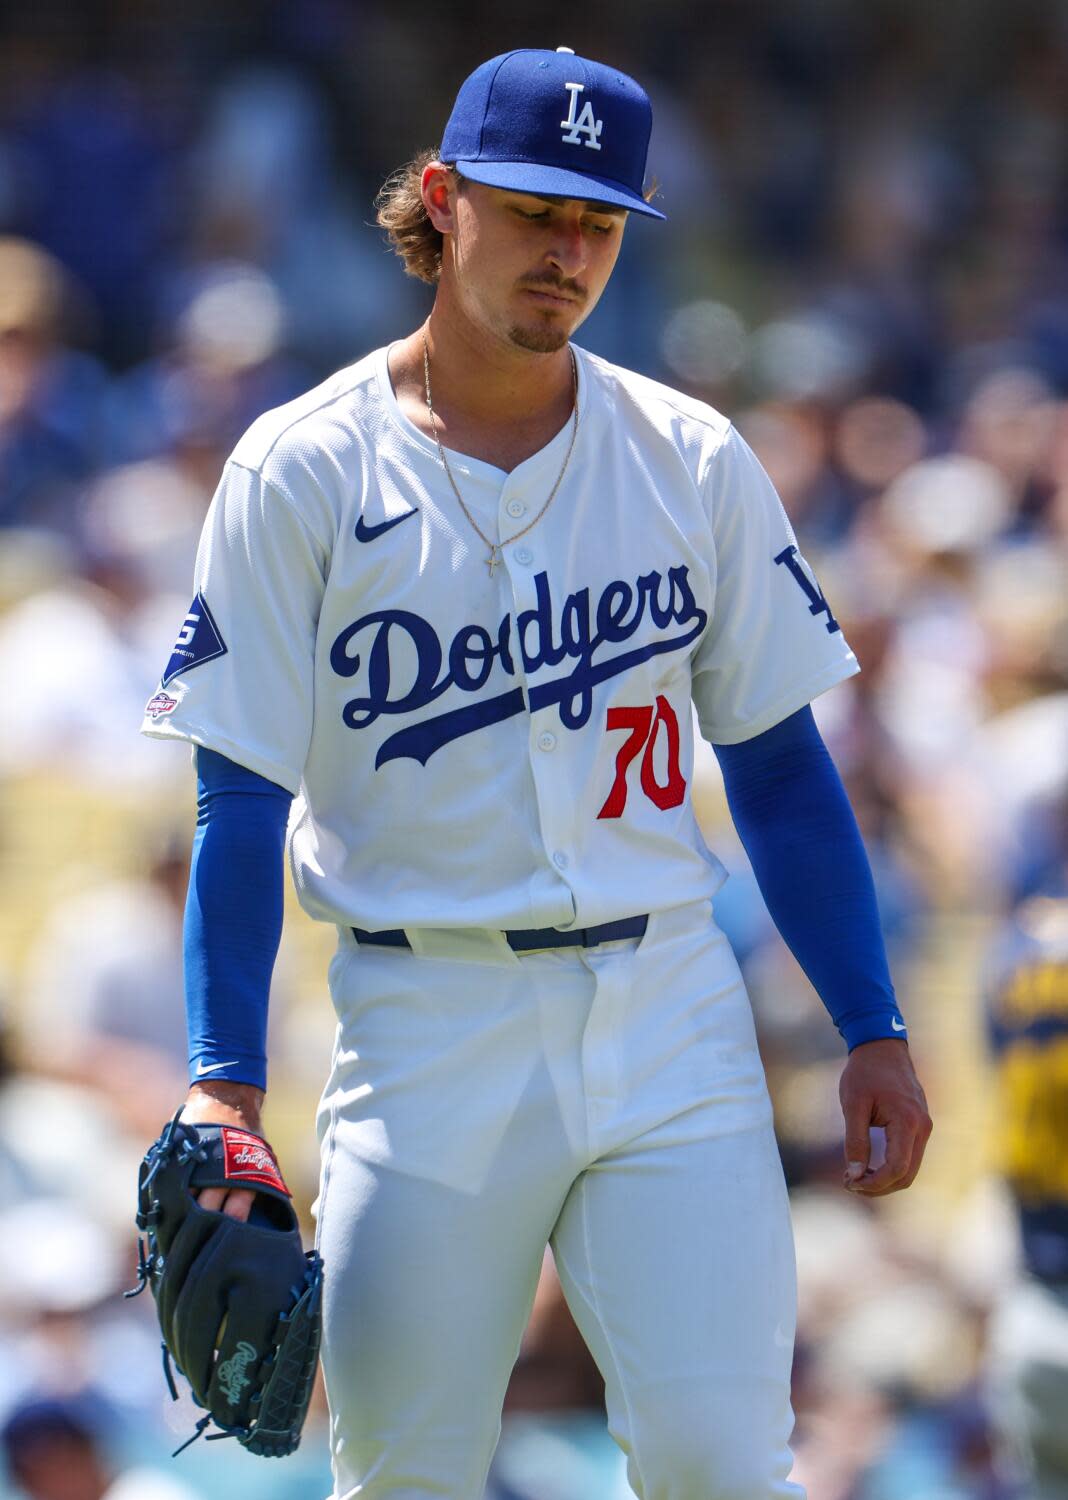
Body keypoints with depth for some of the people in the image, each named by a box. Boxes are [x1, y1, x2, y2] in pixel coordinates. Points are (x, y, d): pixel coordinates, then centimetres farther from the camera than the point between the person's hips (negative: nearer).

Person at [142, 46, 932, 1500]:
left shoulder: (694, 462, 7)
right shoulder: (302, 476, 0)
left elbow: (779, 765, 11)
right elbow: (242, 800, -2)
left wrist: (873, 1033, 6)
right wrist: (225, 1082, -11)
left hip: (673, 1020, 2)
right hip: (428, 1035, -1)